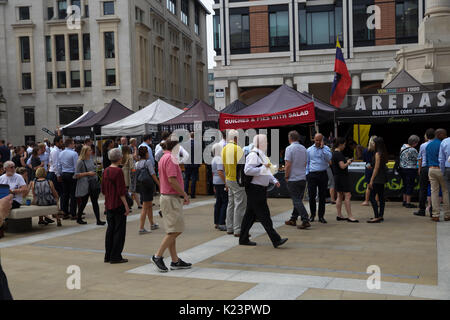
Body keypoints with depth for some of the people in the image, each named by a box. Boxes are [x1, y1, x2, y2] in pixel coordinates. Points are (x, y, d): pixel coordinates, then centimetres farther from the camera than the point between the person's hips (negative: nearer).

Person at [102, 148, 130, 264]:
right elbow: (121, 191, -18)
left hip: (109, 205, 8)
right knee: (119, 230, 1)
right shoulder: (118, 171, -16)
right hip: (118, 205, -8)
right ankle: (115, 257, 3)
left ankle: (108, 256, 18)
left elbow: (103, 189, 13)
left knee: (110, 229, 14)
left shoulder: (106, 171, 7)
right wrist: (126, 205, -14)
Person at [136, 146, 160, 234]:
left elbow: (136, 175, 9)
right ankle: (141, 228, -6)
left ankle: (152, 224, 33)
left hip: (140, 185, 7)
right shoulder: (148, 162, -10)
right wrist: (159, 184, -5)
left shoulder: (137, 163, 9)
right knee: (145, 207, -4)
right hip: (148, 185, -7)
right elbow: (153, 174, -11)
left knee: (150, 205, 20)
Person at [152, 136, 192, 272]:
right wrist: (184, 194, -13)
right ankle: (158, 256, -5)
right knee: (176, 230, -8)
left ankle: (175, 261, 15)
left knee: (172, 231, 11)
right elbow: (172, 180, -22)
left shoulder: (164, 158, 18)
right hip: (171, 198, -11)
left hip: (166, 196, 11)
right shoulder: (170, 158, -14)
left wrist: (182, 194, 19)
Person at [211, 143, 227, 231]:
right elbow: (220, 172, -23)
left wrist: (215, 186, 24)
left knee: (218, 202, 12)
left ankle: (216, 223, 15)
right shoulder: (220, 159, -14)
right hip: (221, 183, -10)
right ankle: (221, 224, -10)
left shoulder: (214, 160, 16)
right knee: (225, 202, -7)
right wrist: (226, 183, -21)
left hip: (216, 182, 10)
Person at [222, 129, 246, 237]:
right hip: (237, 180, -9)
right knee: (240, 205, -4)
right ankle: (238, 230, -2)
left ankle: (229, 228, 21)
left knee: (231, 204, 15)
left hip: (228, 179, 9)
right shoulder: (237, 148, -17)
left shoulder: (224, 149, 10)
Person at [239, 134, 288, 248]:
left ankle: (244, 239, 19)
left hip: (261, 189, 10)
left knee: (250, 214, 13)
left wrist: (274, 180, 13)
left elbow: (266, 172, 27)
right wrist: (263, 168, -21)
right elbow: (247, 170, -24)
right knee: (264, 214, -7)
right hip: (255, 189, -10)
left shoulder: (261, 154, 18)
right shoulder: (253, 155, -14)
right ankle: (275, 240, -7)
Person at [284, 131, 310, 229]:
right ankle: (293, 219, 23)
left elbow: (288, 165, -16)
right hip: (303, 178, 7)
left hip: (293, 179, -7)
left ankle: (305, 220, -13)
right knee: (298, 199, 14)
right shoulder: (304, 148, 9)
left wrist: (286, 176, -6)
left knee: (297, 201, -6)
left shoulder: (289, 148, -12)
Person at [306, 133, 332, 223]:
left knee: (322, 196, 4)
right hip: (312, 175, 1)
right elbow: (306, 163, 13)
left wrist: (322, 148, -12)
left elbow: (329, 158, -13)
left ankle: (321, 216, 13)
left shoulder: (326, 148, 6)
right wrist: (307, 173, 4)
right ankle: (312, 215, 16)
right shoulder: (309, 150, 9)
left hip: (323, 174, 0)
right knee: (311, 196, 0)